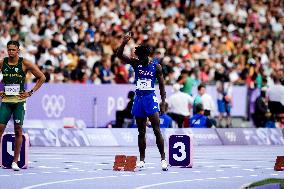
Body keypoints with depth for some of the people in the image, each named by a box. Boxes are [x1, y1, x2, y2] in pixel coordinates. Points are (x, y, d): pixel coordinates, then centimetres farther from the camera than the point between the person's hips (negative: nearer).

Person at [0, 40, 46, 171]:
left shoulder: (25, 63, -3)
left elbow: (42, 78, 2)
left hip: (19, 101, -2)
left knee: (18, 130, 0)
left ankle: (15, 161, 5)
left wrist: (31, 92, -3)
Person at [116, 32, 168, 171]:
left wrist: (163, 102, -4)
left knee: (157, 130, -11)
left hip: (151, 98, -3)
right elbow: (119, 55, -7)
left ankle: (163, 158, -10)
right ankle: (142, 160, 12)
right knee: (141, 132, 7)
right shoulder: (135, 63, 4)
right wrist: (124, 43, -23)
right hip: (139, 98, 3)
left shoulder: (156, 66, -2)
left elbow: (161, 85, 2)